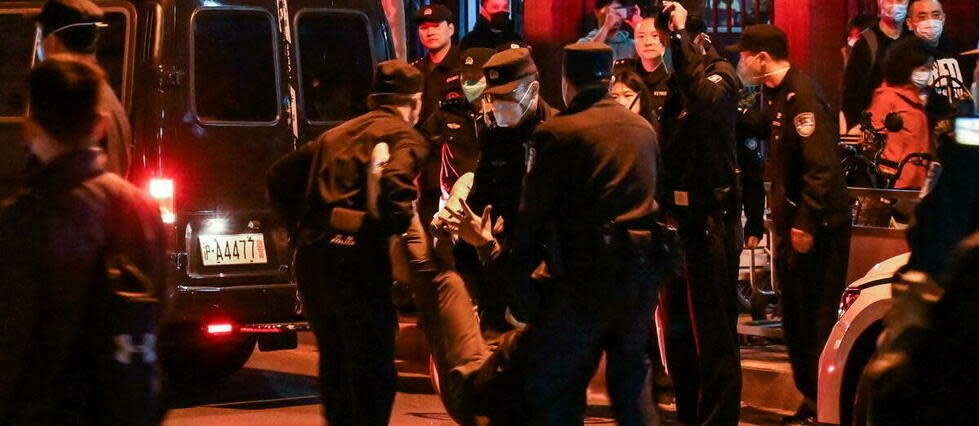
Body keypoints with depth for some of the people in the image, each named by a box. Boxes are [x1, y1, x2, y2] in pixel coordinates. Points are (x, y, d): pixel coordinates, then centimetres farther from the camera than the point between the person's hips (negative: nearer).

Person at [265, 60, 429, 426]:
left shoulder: (336, 135, 23)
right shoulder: (406, 137, 1)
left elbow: (280, 176, 24)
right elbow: (394, 185, -20)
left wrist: (299, 226, 23)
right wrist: (402, 222, -5)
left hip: (310, 258, 7)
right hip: (356, 259, -7)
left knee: (335, 365, 20)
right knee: (373, 374, -3)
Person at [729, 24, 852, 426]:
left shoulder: (802, 96, -18)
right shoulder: (776, 95, 12)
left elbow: (822, 168, -23)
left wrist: (806, 223, -23)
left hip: (817, 227, -10)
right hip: (793, 222, 10)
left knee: (815, 318, -5)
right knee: (795, 317, 15)